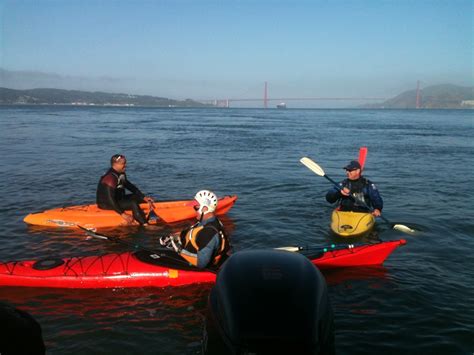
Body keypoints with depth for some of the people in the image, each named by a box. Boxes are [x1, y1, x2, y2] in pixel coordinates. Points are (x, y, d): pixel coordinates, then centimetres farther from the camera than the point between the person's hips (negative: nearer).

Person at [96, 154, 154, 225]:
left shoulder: (121, 174, 4)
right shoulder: (110, 178, -25)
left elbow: (130, 186, 15)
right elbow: (110, 200, -29)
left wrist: (144, 197, 4)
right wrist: (123, 214, -31)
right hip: (106, 203, -11)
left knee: (140, 197, 1)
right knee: (133, 204, -29)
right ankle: (145, 225, -32)